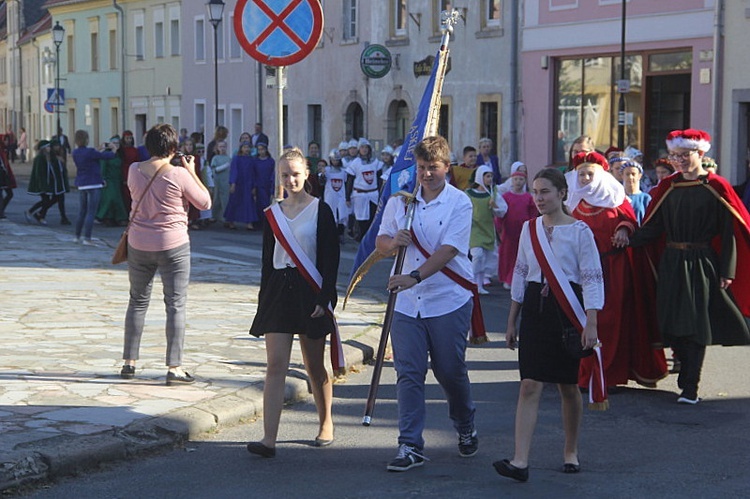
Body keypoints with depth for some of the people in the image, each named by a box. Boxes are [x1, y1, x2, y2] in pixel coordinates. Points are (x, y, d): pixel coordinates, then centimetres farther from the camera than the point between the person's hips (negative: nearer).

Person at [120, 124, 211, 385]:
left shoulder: (134, 170, -1)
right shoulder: (179, 175, -15)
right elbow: (205, 202, -5)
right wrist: (192, 171, 3)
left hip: (139, 245, 4)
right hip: (173, 245, -4)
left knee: (137, 302, 15)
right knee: (176, 305, 1)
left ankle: (128, 362, 19)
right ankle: (174, 368, -2)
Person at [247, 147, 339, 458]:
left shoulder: (320, 210, -2)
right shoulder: (272, 214, 9)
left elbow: (331, 258, -5)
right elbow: (267, 260, 13)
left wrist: (324, 298, -12)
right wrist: (264, 301, 11)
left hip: (310, 293, -3)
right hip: (279, 291, 3)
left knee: (314, 366, 8)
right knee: (275, 366, -7)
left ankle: (326, 424, 29)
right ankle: (269, 440, -12)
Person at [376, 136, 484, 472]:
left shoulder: (459, 203, -5)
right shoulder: (400, 199, 7)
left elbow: (448, 250, -16)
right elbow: (381, 244, 12)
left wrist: (415, 276, -28)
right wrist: (393, 242, -12)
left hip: (448, 301, -3)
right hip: (407, 302, 3)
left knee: (451, 372, 7)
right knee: (408, 373, -1)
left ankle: (466, 429, 33)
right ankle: (410, 447, 2)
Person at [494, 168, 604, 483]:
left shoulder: (579, 231, -6)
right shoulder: (529, 228, 8)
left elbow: (593, 279, -8)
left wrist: (591, 323, -16)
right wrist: (511, 322, 15)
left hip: (567, 308, -3)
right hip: (535, 309, 3)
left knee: (568, 386, 8)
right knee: (530, 385, -6)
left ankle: (571, 451, 27)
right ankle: (520, 461, -13)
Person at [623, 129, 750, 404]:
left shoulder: (716, 187, -4)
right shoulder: (668, 186, 8)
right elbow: (654, 226, 6)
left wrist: (727, 271, -10)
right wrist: (630, 239, -11)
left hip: (702, 265, -4)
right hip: (672, 264, 4)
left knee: (696, 324, -5)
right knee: (673, 325, 5)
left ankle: (690, 386, -2)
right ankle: (688, 377, 22)